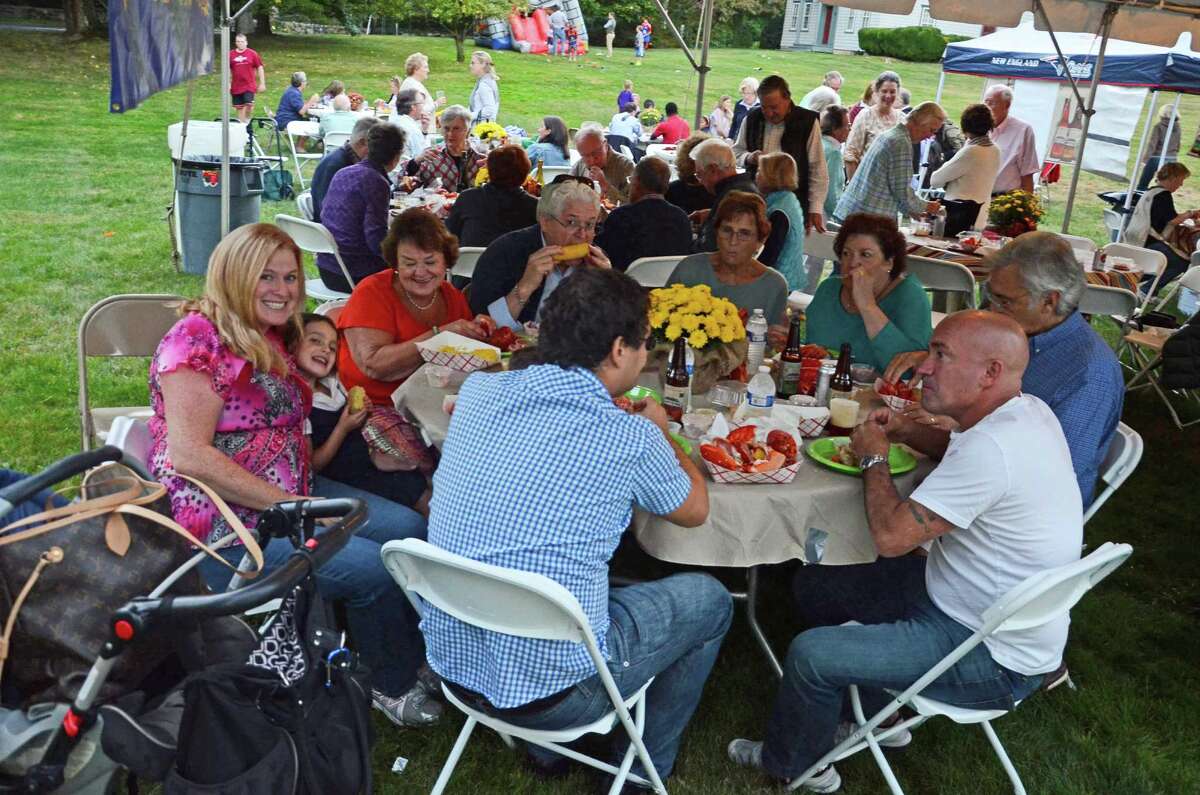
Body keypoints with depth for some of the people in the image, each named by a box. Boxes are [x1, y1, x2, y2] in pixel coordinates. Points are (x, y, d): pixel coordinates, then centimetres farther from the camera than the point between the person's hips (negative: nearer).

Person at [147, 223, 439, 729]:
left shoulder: (270, 340, 11)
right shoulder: (199, 339, -15)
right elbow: (189, 455, -23)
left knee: (409, 528, -3)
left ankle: (417, 656, 12)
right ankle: (392, 686, 8)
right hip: (223, 524, -9)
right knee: (375, 568, -18)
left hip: (287, 497, 9)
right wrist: (292, 505, -21)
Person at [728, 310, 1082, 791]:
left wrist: (874, 457, -11)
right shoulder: (1026, 410, -1)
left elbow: (892, 535, -28)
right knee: (813, 585, 12)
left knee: (811, 654, -16)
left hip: (996, 658, -10)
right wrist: (909, 433, 4)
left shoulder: (992, 447, -33)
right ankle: (881, 715, 30)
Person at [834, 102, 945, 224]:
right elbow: (902, 191, -14)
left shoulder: (888, 135, 17)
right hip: (868, 218, -10)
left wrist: (913, 211, 22)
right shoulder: (902, 143, -12)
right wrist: (925, 207, 3)